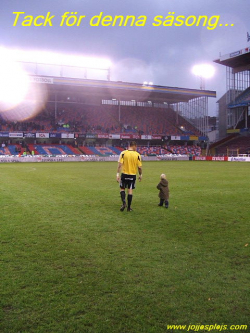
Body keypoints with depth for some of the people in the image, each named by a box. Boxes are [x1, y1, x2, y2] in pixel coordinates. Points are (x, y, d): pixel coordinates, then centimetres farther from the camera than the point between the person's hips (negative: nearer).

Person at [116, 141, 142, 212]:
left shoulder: (123, 153, -6)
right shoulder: (137, 155, -4)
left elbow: (120, 164, -11)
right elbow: (140, 167, -3)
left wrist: (118, 174, -8)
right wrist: (140, 175, 11)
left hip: (124, 174, 0)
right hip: (133, 175, 1)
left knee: (122, 189, 14)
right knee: (130, 190, 8)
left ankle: (124, 202, -8)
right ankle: (129, 207, 11)